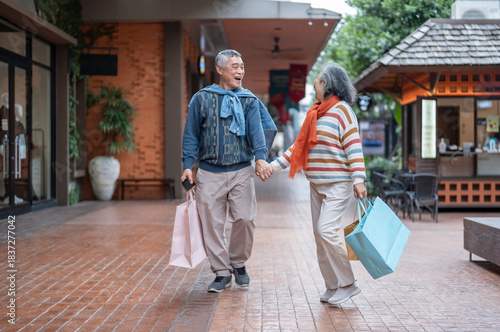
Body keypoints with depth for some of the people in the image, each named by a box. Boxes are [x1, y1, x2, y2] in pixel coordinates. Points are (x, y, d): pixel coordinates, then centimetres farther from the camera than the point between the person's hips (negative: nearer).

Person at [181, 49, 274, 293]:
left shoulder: (249, 101, 8)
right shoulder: (202, 98, 6)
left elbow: (256, 131, -6)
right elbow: (191, 135, 7)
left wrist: (260, 158, -23)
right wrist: (188, 166, -2)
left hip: (241, 172, 0)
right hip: (209, 173, 0)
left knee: (245, 219, -5)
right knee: (211, 223, 1)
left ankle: (238, 263, 20)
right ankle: (222, 272, 15)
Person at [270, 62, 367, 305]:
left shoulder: (341, 109, -9)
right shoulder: (315, 112, 15)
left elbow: (354, 146, -16)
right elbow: (299, 146, 18)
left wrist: (358, 179, -24)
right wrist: (275, 165, 14)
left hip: (338, 183, -8)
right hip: (317, 184, 8)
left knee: (327, 230, -17)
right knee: (320, 235, 7)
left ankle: (347, 284, -4)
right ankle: (333, 286, 15)